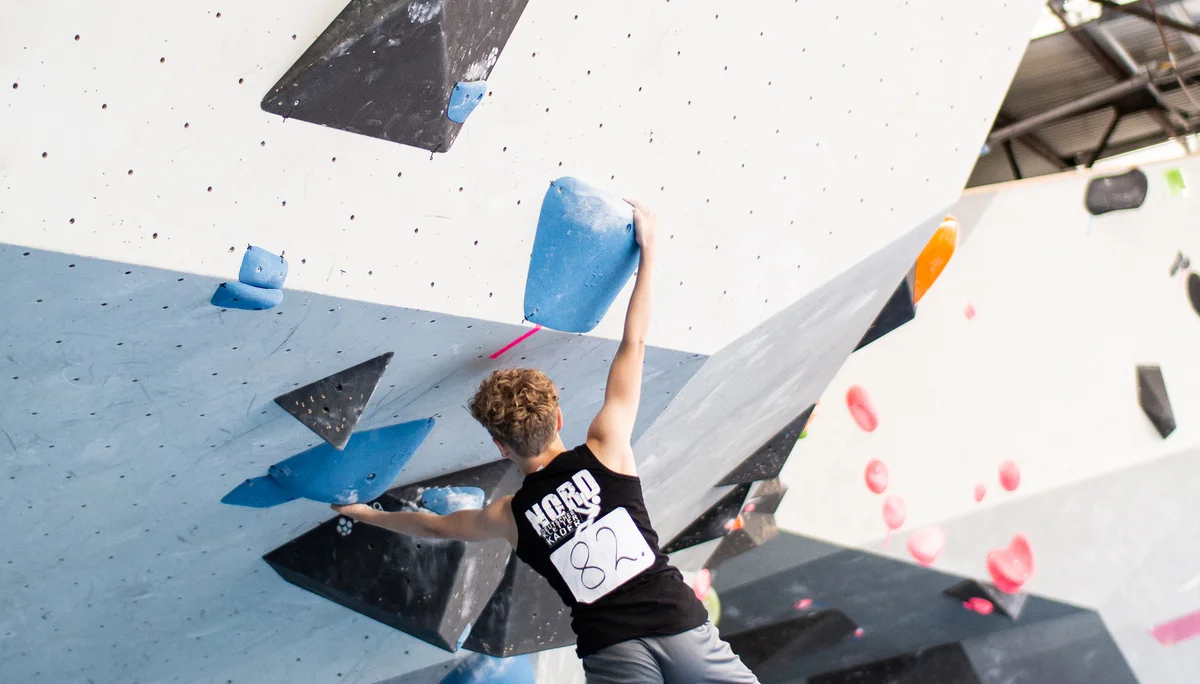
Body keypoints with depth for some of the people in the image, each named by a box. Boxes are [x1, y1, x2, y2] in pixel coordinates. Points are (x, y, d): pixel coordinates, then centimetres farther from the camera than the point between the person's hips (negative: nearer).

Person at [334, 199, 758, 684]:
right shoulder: (605, 452, 3)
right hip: (680, 624, 0)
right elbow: (633, 346, 9)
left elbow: (435, 526, 27)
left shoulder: (509, 516, 7)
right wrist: (649, 248, 17)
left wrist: (366, 513, 45)